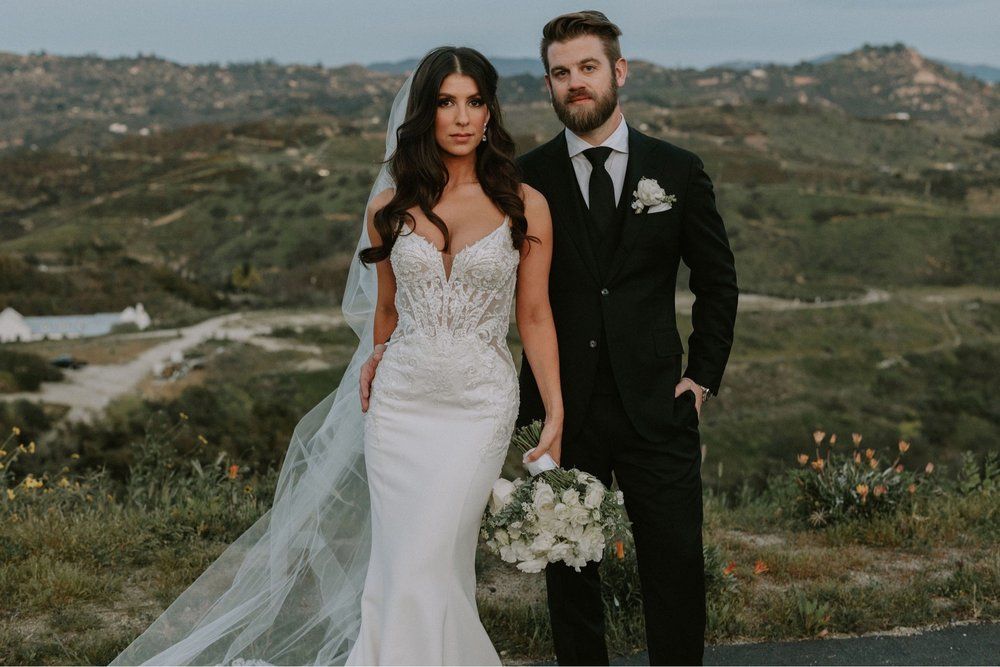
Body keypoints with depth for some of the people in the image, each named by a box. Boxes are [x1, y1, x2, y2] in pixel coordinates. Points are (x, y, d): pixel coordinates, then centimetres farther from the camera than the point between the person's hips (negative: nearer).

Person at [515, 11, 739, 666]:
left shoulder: (678, 170, 4)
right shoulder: (527, 179, 1)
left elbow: (718, 280, 11)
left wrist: (704, 374, 4)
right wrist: (531, 382, -1)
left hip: (656, 406, 0)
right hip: (562, 408, 0)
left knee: (676, 563, 2)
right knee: (569, 565, 9)